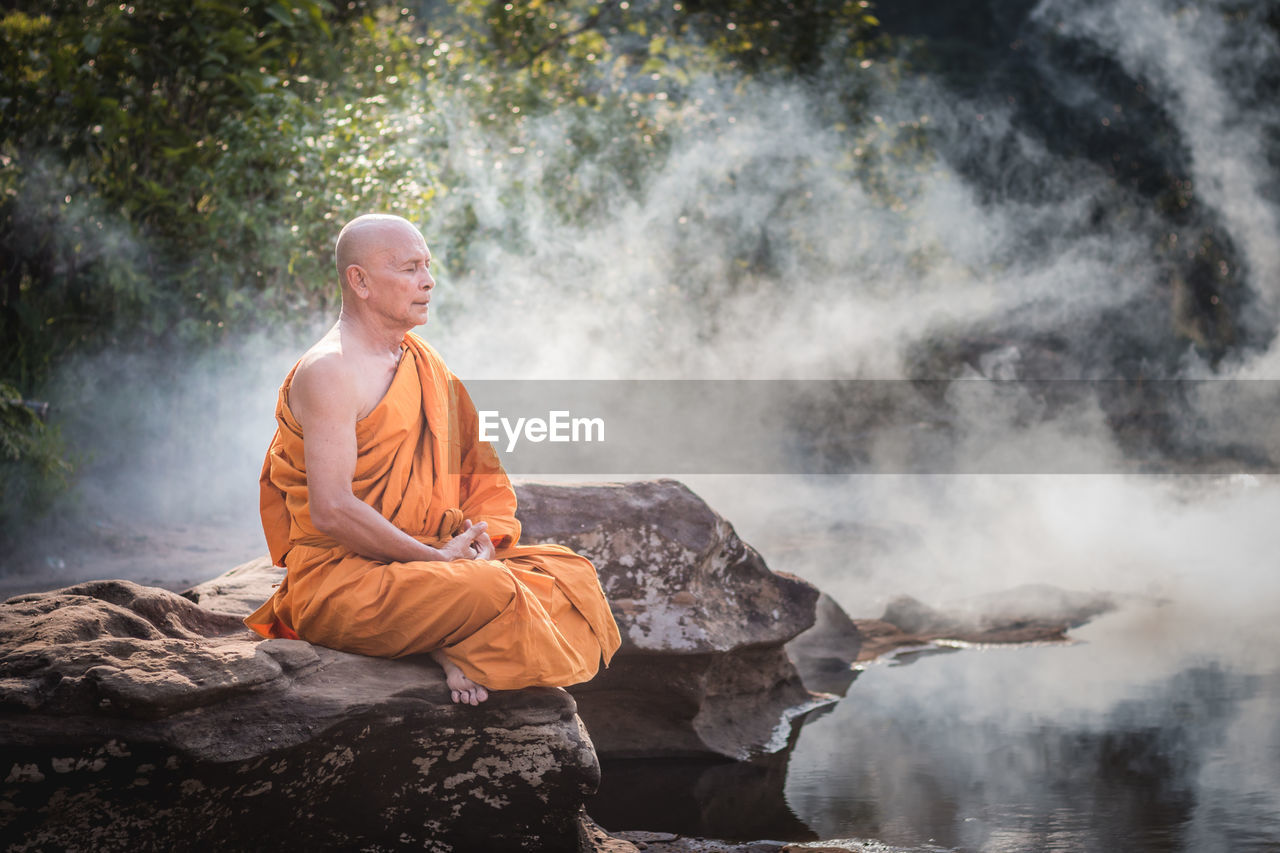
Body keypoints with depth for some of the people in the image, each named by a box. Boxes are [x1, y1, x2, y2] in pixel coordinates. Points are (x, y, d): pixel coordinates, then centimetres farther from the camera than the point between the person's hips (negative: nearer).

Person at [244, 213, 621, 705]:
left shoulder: (422, 362, 15)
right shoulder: (329, 372, -14)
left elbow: (477, 471, 18)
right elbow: (331, 511, -22)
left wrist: (480, 540, -3)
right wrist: (436, 558, -17)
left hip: (424, 559, 9)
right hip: (340, 579, -9)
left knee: (569, 570, -3)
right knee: (492, 591, -32)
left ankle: (454, 652, -13)